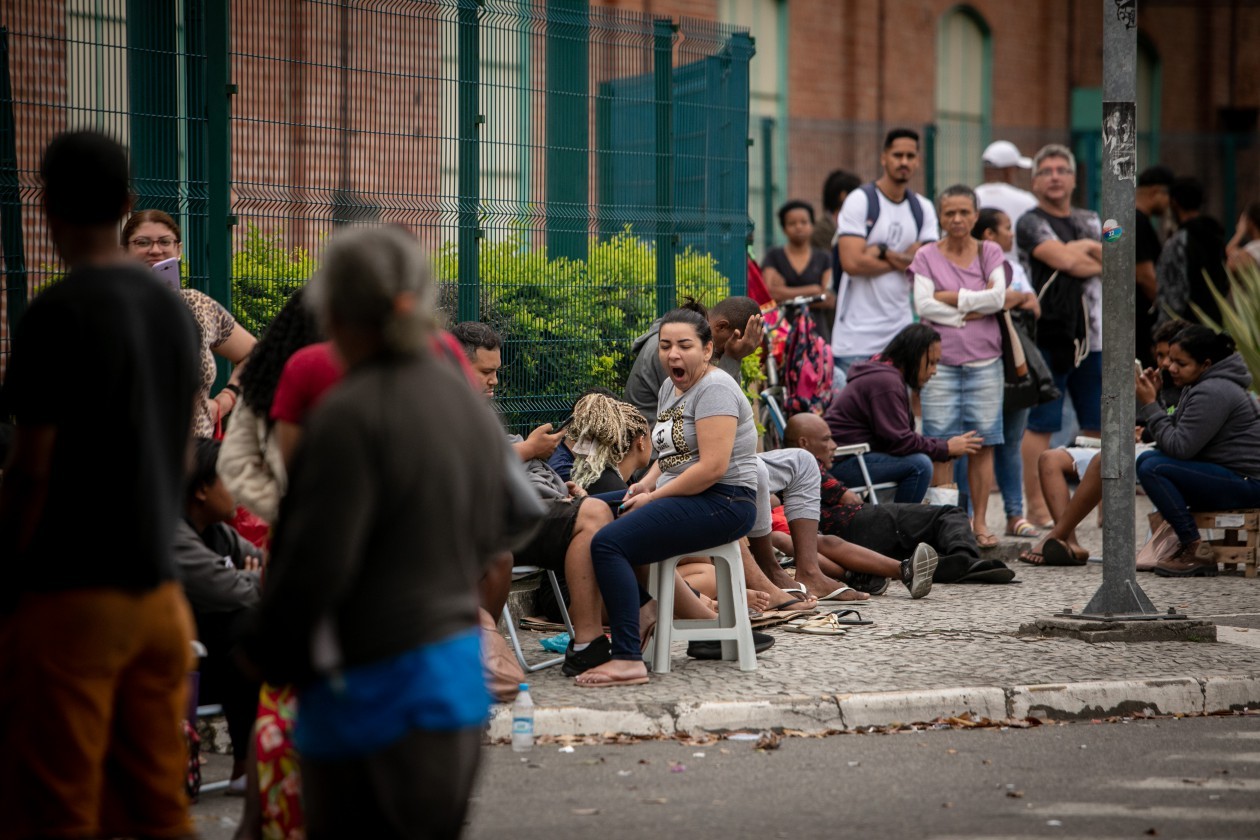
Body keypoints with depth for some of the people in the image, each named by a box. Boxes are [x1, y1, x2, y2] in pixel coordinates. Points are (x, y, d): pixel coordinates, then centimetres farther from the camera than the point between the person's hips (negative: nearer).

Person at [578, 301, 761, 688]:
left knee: (609, 543, -25)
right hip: (680, 495, 10)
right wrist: (648, 482, 5)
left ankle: (628, 660, -29)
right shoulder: (671, 387, 17)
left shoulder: (714, 389, -13)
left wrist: (654, 498, -15)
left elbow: (712, 467, -22)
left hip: (722, 503, -10)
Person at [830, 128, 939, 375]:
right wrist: (903, 261, -3)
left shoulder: (923, 209, 11)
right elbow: (852, 262, -16)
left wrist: (883, 252, -13)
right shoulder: (860, 201, -5)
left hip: (900, 330, 5)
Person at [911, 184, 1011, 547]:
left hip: (984, 361, 1)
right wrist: (972, 311, -10)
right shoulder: (927, 256, 5)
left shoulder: (990, 253, 9)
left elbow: (998, 297, -6)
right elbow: (923, 306, -7)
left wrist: (950, 297, -7)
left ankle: (979, 522, 5)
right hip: (940, 361, -1)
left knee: (983, 444, 0)